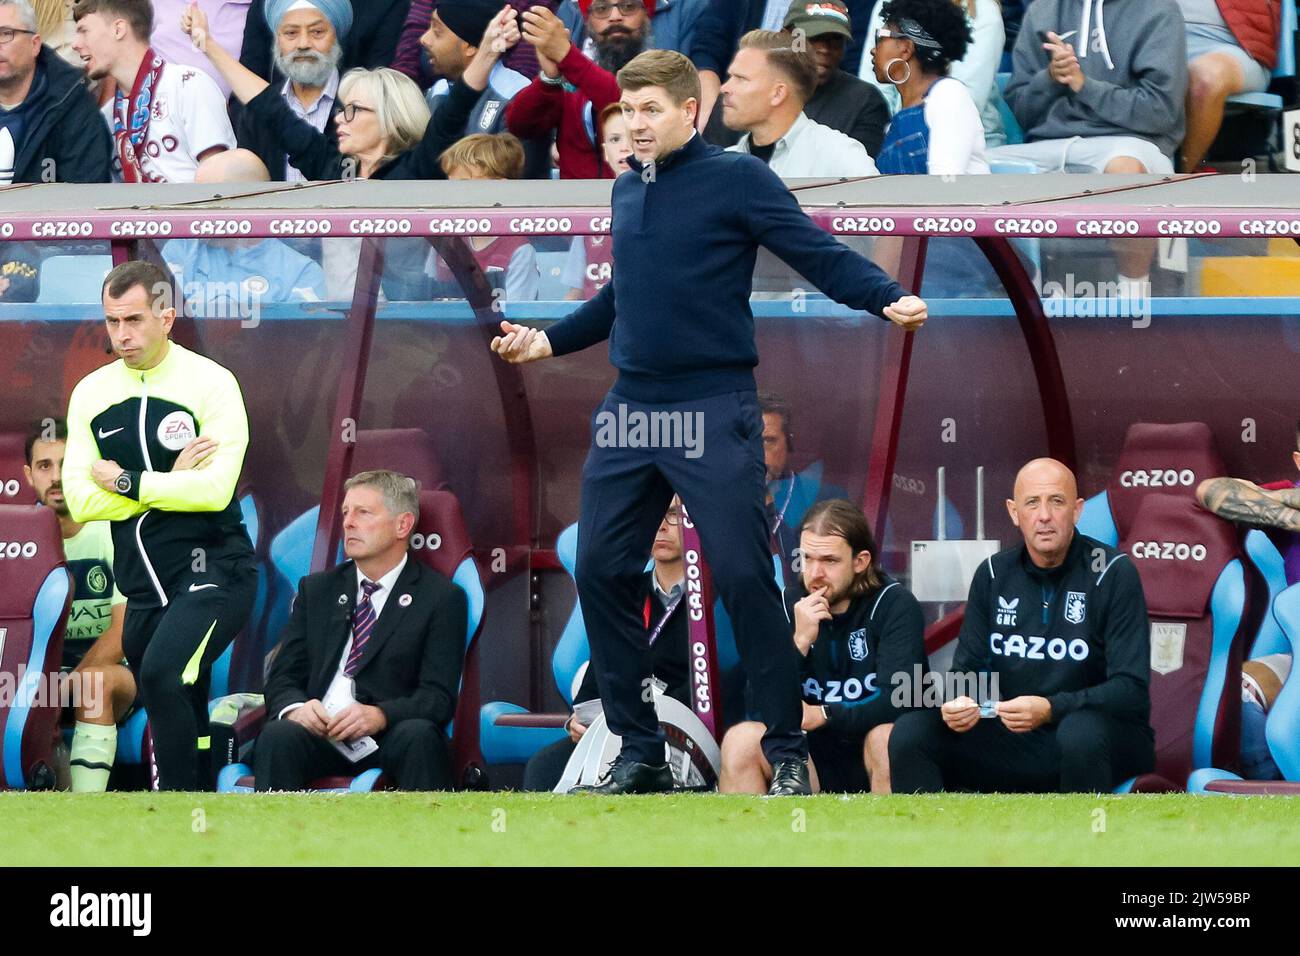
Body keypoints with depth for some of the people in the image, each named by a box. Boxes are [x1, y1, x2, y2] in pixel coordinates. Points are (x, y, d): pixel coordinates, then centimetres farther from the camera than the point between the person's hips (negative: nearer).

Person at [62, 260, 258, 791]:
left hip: (213, 570, -6)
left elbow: (215, 488, -17)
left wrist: (124, 482, -10)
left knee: (161, 674, -26)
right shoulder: (92, 393, 8)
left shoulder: (209, 383, -6)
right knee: (180, 726, 11)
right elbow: (81, 500, 0)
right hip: (144, 584, 6)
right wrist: (173, 481, -9)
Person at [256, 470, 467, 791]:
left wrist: (379, 715, -23)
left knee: (419, 736, -36)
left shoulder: (441, 598, 8)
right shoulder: (316, 590, 21)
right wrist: (295, 709, -12)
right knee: (278, 737, -32)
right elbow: (283, 679, 14)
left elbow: (438, 696, -2)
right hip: (320, 735, 2)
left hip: (389, 738, -2)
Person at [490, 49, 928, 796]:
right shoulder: (627, 191, 13)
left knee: (744, 579, -7)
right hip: (631, 411, 6)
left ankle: (788, 753, 3)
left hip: (714, 414, -6)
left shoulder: (737, 178, -5)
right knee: (601, 573, 4)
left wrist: (890, 300, -27)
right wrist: (550, 342, 24)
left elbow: (822, 256, -11)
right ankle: (640, 752, 15)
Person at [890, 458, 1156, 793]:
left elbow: (1131, 690, -15)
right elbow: (967, 670, 9)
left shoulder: (1113, 574, -8)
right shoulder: (993, 574, 6)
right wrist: (956, 703, -17)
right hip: (1014, 743, 4)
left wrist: (1050, 710, -30)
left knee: (1082, 731, -39)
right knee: (911, 730, -14)